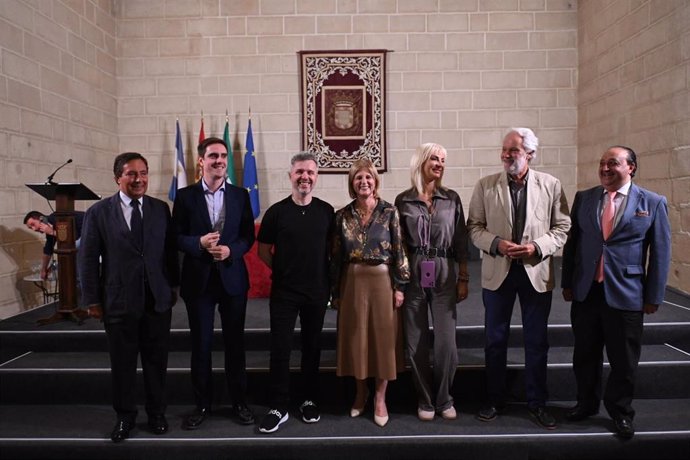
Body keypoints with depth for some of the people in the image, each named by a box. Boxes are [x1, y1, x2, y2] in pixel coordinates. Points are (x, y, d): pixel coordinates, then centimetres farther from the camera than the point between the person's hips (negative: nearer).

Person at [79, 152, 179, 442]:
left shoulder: (161, 209, 3)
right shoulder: (98, 212, -2)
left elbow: (170, 251, 8)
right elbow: (88, 259, -1)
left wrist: (173, 287, 7)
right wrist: (92, 300, -3)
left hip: (158, 300, 2)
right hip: (119, 302, -1)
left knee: (156, 362, 11)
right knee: (122, 364, 11)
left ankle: (156, 414, 29)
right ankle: (125, 417, 29)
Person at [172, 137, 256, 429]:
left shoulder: (240, 195, 4)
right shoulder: (185, 195, 1)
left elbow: (248, 236, 3)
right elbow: (177, 237, -1)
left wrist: (230, 250, -15)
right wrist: (199, 243, -20)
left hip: (233, 278, 1)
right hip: (198, 279, -1)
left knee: (235, 342, 10)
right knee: (201, 344, 9)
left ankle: (239, 402, 25)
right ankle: (202, 404, 24)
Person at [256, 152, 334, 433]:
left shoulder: (326, 211, 0)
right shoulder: (276, 212, -4)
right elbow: (263, 251, 3)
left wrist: (330, 279, 3)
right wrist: (283, 271, 2)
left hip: (317, 292, 2)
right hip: (283, 292, -1)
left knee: (312, 347, 12)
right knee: (280, 349, 1)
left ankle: (310, 401, 28)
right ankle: (278, 408, 13)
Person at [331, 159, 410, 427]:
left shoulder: (390, 212, -3)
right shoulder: (342, 216, 3)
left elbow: (399, 251, -3)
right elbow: (336, 256, 4)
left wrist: (400, 286, -7)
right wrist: (335, 292, 4)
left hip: (382, 281, -2)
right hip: (353, 282, 2)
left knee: (383, 336, 5)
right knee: (355, 336, 9)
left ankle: (380, 398, 19)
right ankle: (360, 393, 28)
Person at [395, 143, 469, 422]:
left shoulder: (452, 199, 5)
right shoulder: (403, 200, 2)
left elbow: (461, 243, 6)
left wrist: (463, 279, 4)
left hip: (444, 274, 1)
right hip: (413, 275, 0)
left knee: (446, 342, 0)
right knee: (416, 342, 6)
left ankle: (444, 399, 20)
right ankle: (425, 400, 23)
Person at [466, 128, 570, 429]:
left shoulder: (551, 185, -1)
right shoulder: (485, 186, -1)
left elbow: (562, 227, 0)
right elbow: (474, 227, 0)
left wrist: (537, 246, -15)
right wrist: (497, 244, -17)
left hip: (537, 272, 0)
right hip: (497, 271, 0)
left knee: (536, 342, 10)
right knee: (495, 340, 10)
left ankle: (537, 403, 28)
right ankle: (495, 400, 27)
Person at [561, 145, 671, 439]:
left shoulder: (653, 203, -3)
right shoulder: (583, 198, 4)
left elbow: (660, 253, -1)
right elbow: (571, 242, 7)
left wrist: (653, 297, -3)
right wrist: (567, 283, 6)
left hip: (625, 294, -2)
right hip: (585, 292, 3)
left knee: (623, 361, 10)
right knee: (585, 355, 15)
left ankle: (621, 412, 31)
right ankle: (587, 403, 35)